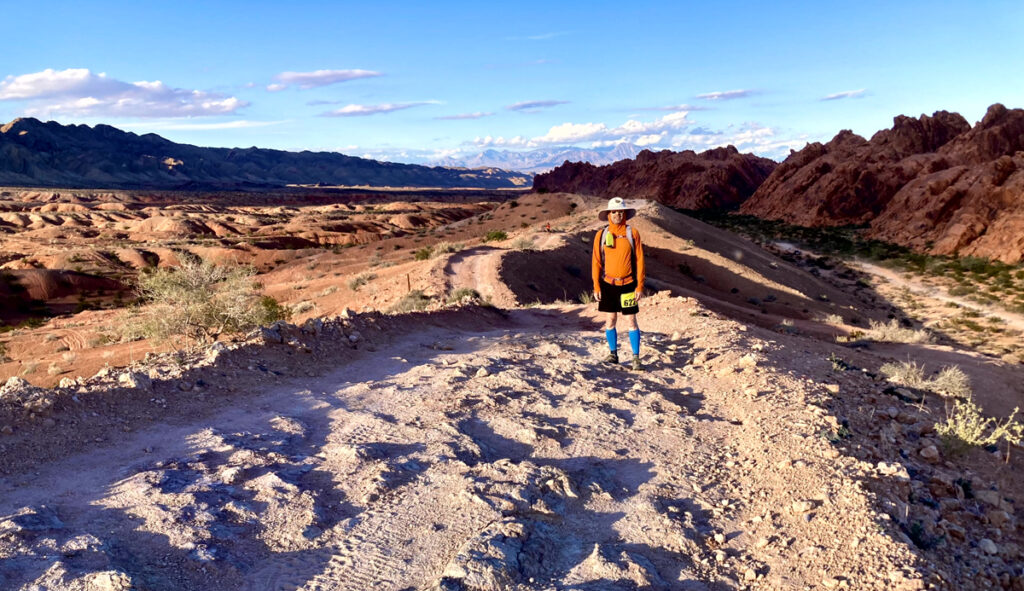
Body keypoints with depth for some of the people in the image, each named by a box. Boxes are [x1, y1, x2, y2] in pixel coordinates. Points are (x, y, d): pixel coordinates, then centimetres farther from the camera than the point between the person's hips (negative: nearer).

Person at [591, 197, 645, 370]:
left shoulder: (632, 233, -1)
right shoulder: (601, 235, 2)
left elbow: (639, 260, 0)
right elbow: (596, 262, 5)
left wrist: (640, 286, -5)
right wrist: (596, 286, -2)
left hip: (627, 285, -2)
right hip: (608, 284, 2)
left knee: (631, 322, -1)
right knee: (610, 320, 8)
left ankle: (636, 358, 6)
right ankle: (613, 354, 22)